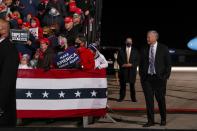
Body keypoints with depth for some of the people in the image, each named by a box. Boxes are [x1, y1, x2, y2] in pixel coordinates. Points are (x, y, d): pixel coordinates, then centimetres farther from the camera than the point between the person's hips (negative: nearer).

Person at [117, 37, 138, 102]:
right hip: (123, 69, 0)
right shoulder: (121, 50, 9)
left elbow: (137, 60, 5)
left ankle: (133, 98, 6)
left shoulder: (135, 51, 10)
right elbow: (118, 59, 5)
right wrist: (123, 64, -10)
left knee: (132, 84, 0)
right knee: (122, 84, -1)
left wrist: (131, 64, -10)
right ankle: (121, 97, 5)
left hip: (132, 69, 0)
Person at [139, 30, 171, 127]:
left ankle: (163, 119, 23)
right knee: (149, 100, 1)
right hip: (147, 78, 2)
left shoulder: (163, 49, -1)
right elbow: (141, 64, 12)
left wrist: (166, 76, -6)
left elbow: (168, 64, 0)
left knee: (161, 99, 7)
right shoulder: (144, 50, 7)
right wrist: (141, 75, 3)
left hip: (159, 78, -2)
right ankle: (150, 120, 8)